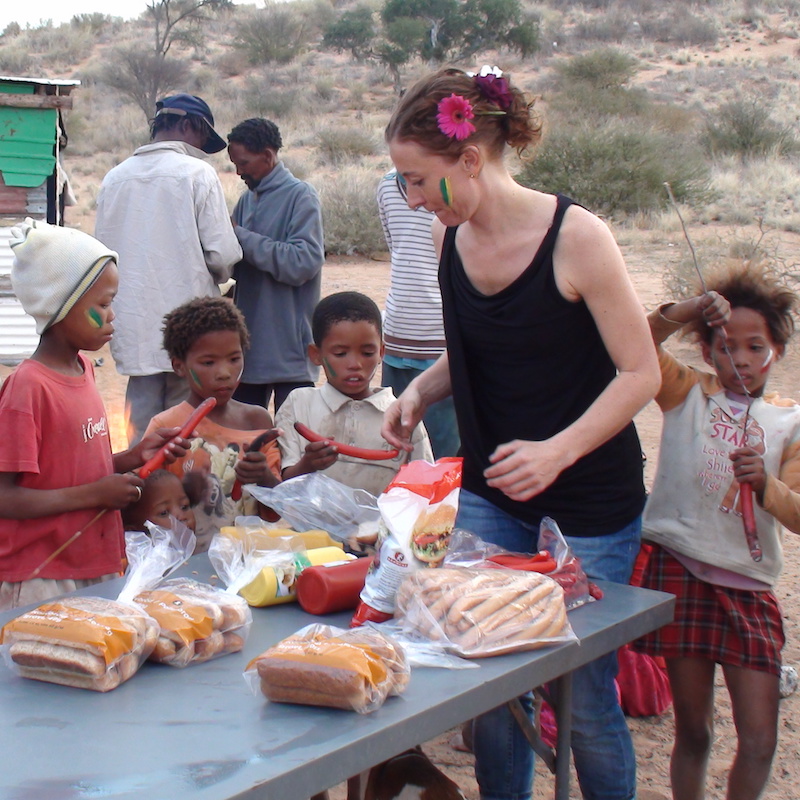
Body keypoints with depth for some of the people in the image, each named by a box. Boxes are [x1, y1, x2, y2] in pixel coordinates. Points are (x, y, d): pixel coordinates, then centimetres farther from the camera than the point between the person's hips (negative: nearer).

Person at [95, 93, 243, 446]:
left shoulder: (115, 177, 7)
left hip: (134, 329, 5)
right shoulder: (197, 172, -8)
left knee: (141, 436, 12)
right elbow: (223, 254, -12)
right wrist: (216, 275, 9)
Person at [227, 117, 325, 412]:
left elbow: (303, 263, -21)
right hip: (249, 344, 7)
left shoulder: (300, 196, -8)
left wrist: (241, 236, -15)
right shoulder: (248, 199, 13)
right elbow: (234, 267, 16)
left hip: (289, 349, -7)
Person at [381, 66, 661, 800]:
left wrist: (557, 451, -27)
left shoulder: (575, 236, -18)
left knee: (583, 695, 5)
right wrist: (422, 391, -3)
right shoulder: (450, 237, 0)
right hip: (490, 497, 5)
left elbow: (641, 372, -15)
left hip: (589, 505, -5)